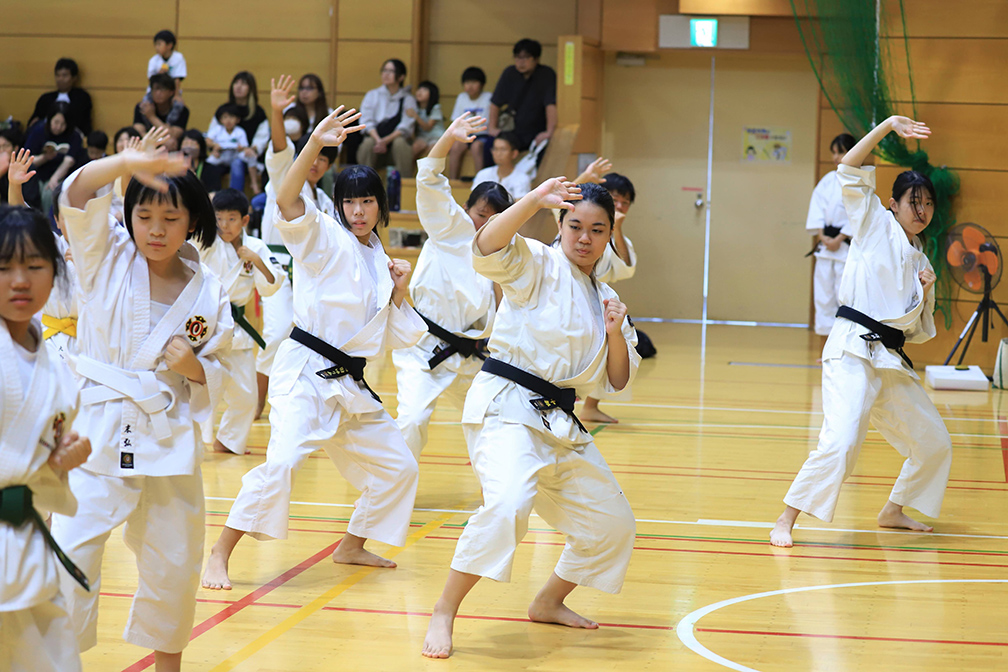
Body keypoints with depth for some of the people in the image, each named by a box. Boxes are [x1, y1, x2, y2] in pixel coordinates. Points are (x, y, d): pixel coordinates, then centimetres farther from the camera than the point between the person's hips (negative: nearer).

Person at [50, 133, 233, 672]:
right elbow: (76, 195, -17)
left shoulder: (208, 293, 1)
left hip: (168, 439, 2)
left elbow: (218, 378, 9)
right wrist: (129, 162, -33)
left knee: (174, 565, 12)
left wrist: (195, 368, -14)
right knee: (72, 552, -11)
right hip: (98, 430, -2)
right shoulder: (108, 258, -1)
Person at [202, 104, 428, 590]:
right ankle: (219, 557, -19)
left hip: (351, 385, 7)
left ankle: (352, 546, 32)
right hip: (306, 374, -7)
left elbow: (400, 339, 17)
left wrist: (399, 292, 2)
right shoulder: (323, 240, -4)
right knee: (282, 461, -26)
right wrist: (315, 144, -36)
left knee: (398, 467, 14)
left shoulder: (379, 262, 13)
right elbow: (287, 202, -26)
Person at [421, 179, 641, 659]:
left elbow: (618, 381, 14)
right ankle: (444, 613, -21)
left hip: (560, 425, 8)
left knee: (612, 523, 15)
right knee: (507, 503, -33)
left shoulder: (604, 298, 15)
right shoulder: (537, 265, -4)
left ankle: (548, 603, 36)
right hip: (506, 408, -8)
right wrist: (534, 201, -35)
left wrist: (615, 336, -4)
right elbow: (487, 247, -26)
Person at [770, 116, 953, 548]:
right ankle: (786, 521, -13)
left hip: (892, 360, 8)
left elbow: (919, 332, 22)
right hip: (853, 351, -7)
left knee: (933, 443, 15)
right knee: (840, 442, -23)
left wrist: (927, 292, 5)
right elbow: (849, 170, -8)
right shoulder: (876, 224, 4)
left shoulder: (920, 262, 18)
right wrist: (888, 126, -10)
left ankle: (893, 512, 34)